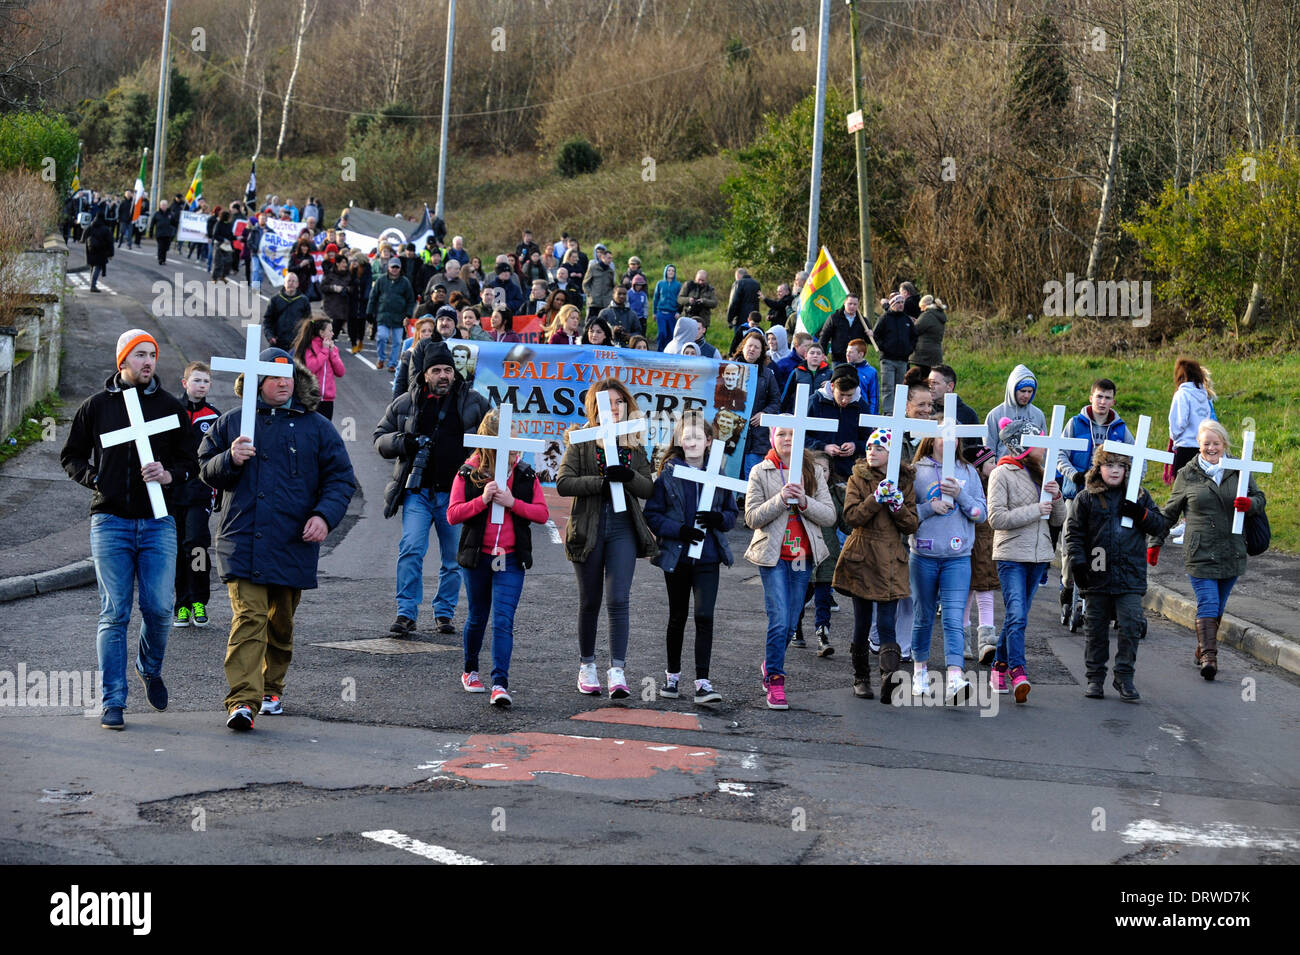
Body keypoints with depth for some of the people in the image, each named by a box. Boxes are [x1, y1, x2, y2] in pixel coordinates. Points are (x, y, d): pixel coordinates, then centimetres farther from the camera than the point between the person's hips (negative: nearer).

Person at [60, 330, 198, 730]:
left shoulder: (171, 407, 8)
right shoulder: (96, 406, 6)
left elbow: (191, 462, 10)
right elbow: (71, 456, 14)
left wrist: (169, 475, -11)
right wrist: (93, 478, -5)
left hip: (157, 521, 1)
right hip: (109, 521, -1)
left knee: (159, 607, -6)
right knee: (114, 613, -2)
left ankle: (150, 667, 25)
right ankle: (113, 702, 2)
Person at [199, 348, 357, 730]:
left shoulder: (316, 427, 7)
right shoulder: (232, 422, 9)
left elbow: (341, 479, 7)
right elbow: (207, 471, 13)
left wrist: (325, 515, -9)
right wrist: (230, 460, -9)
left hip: (293, 544, 1)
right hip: (242, 541, -1)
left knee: (280, 623, 13)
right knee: (248, 618, -14)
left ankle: (271, 690, 31)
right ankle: (242, 700, -19)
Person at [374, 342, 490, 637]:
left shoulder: (473, 402, 4)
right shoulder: (406, 403, 6)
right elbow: (379, 438, 12)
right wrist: (402, 442, -8)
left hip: (455, 493, 0)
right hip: (418, 490, 0)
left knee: (454, 558, 7)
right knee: (411, 549, -13)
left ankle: (444, 612, 22)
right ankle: (406, 613, -7)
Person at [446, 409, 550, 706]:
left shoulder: (525, 475, 2)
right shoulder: (468, 473, -2)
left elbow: (542, 513, -2)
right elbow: (452, 514, -7)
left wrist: (512, 502, -16)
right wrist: (482, 500, -21)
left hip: (511, 560, 0)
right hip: (476, 557, 0)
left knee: (503, 620, -12)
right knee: (478, 617, 15)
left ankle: (500, 683, -16)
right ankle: (470, 671, 36)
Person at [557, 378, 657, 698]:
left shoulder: (634, 445, 11)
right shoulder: (581, 442, 1)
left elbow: (648, 489, 4)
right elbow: (563, 483, -10)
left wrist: (628, 476, -16)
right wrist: (603, 481, -19)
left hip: (623, 528, 1)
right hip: (588, 528, -1)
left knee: (619, 599, -11)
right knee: (590, 601, 9)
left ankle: (617, 671, -16)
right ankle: (587, 666, 24)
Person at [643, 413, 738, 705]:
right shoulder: (668, 475, -1)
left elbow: (732, 514, 10)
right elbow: (652, 515, -3)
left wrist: (718, 519, -13)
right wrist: (678, 530, -17)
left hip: (707, 558, 0)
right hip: (676, 557, 0)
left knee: (704, 616, -9)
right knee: (677, 617, 12)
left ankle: (702, 681, -8)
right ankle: (672, 675, 27)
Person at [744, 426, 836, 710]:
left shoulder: (814, 472, 7)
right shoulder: (760, 473, 2)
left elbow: (829, 516, 1)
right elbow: (752, 518, -6)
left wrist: (804, 501, -16)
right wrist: (781, 499, -19)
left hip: (803, 556, 3)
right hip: (773, 557, -3)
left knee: (791, 623, 8)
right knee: (779, 621, -12)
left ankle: (770, 664, 31)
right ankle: (775, 681, -4)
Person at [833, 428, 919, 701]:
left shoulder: (904, 482, 8)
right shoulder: (858, 479, 4)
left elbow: (912, 525, 4)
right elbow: (851, 517, -10)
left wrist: (897, 505, -13)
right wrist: (876, 499, -21)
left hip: (891, 562, 0)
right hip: (862, 558, 0)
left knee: (886, 624, -10)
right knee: (862, 622, 7)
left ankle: (890, 677, -23)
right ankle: (861, 678, 20)